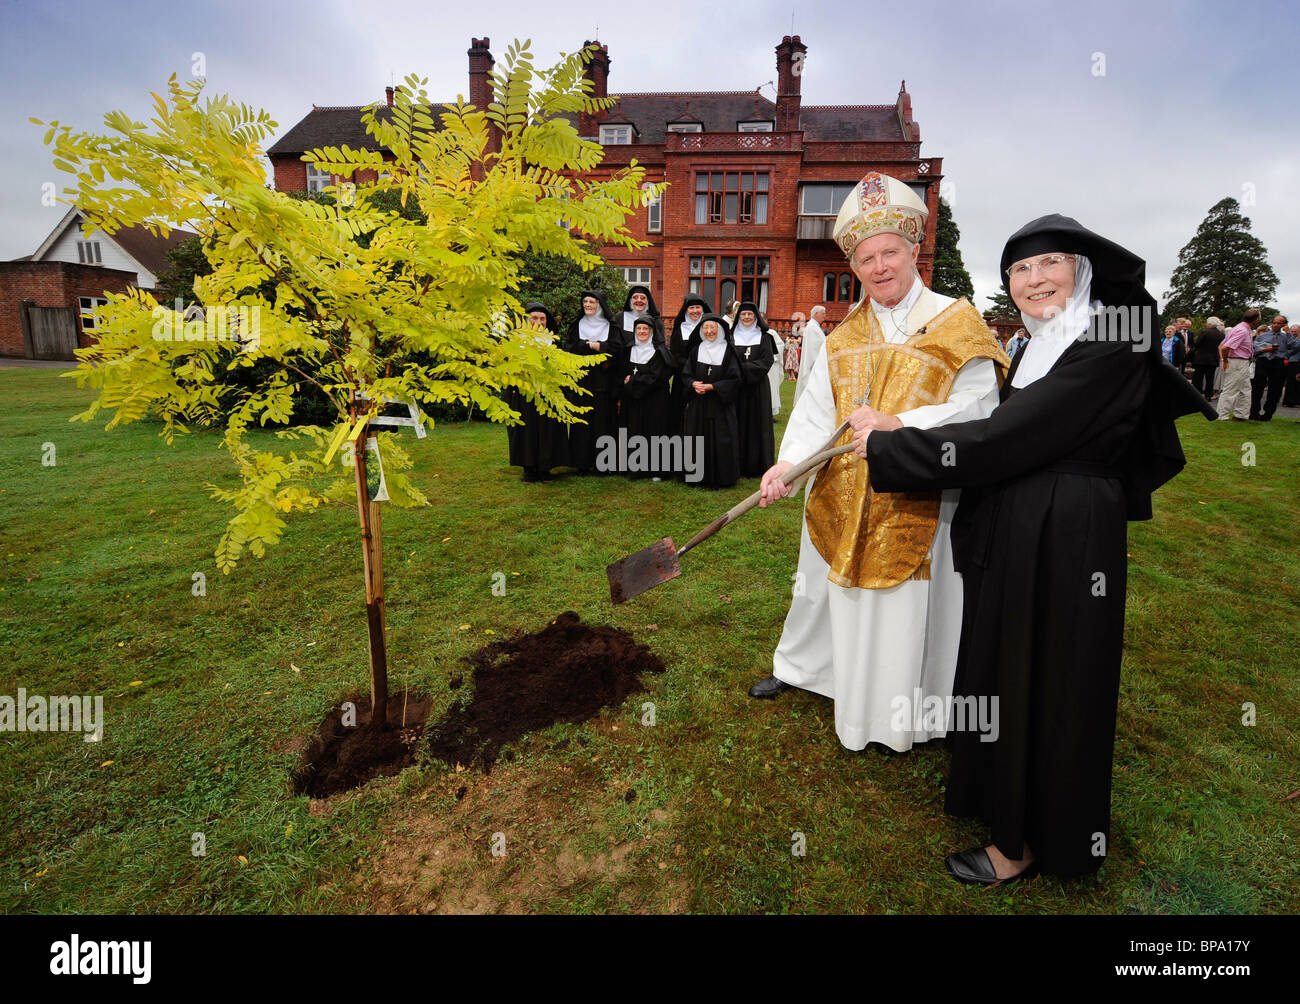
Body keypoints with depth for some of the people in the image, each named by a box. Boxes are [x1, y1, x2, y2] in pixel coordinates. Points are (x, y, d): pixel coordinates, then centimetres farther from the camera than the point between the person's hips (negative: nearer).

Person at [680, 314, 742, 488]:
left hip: (721, 405, -3)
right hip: (697, 405, 3)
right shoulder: (696, 350, 8)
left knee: (720, 441, -4)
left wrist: (711, 386, -15)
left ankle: (720, 478, 8)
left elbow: (734, 380, -6)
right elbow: (686, 374, 10)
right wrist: (694, 383, -12)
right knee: (698, 441, 3)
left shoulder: (728, 351, -2)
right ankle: (700, 476, 15)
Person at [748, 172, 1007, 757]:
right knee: (826, 588, 20)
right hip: (843, 494, 4)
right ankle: (796, 665, 42)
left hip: (916, 496, -4)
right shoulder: (844, 338, 8)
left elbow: (974, 408, -12)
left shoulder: (953, 323, -3)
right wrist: (786, 463, -18)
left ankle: (900, 714, 27)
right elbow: (815, 409, -2)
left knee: (905, 605, 6)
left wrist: (900, 425, -26)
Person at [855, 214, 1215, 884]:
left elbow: (1004, 441, -25)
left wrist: (888, 448, -20)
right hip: (1010, 538, 9)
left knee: (1045, 683, 6)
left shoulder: (1112, 346, -17)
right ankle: (1004, 795, 44)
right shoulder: (1036, 348, 10)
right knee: (1004, 669, 20)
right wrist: (898, 434, 1)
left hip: (1063, 547, -8)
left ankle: (1027, 842, 27)